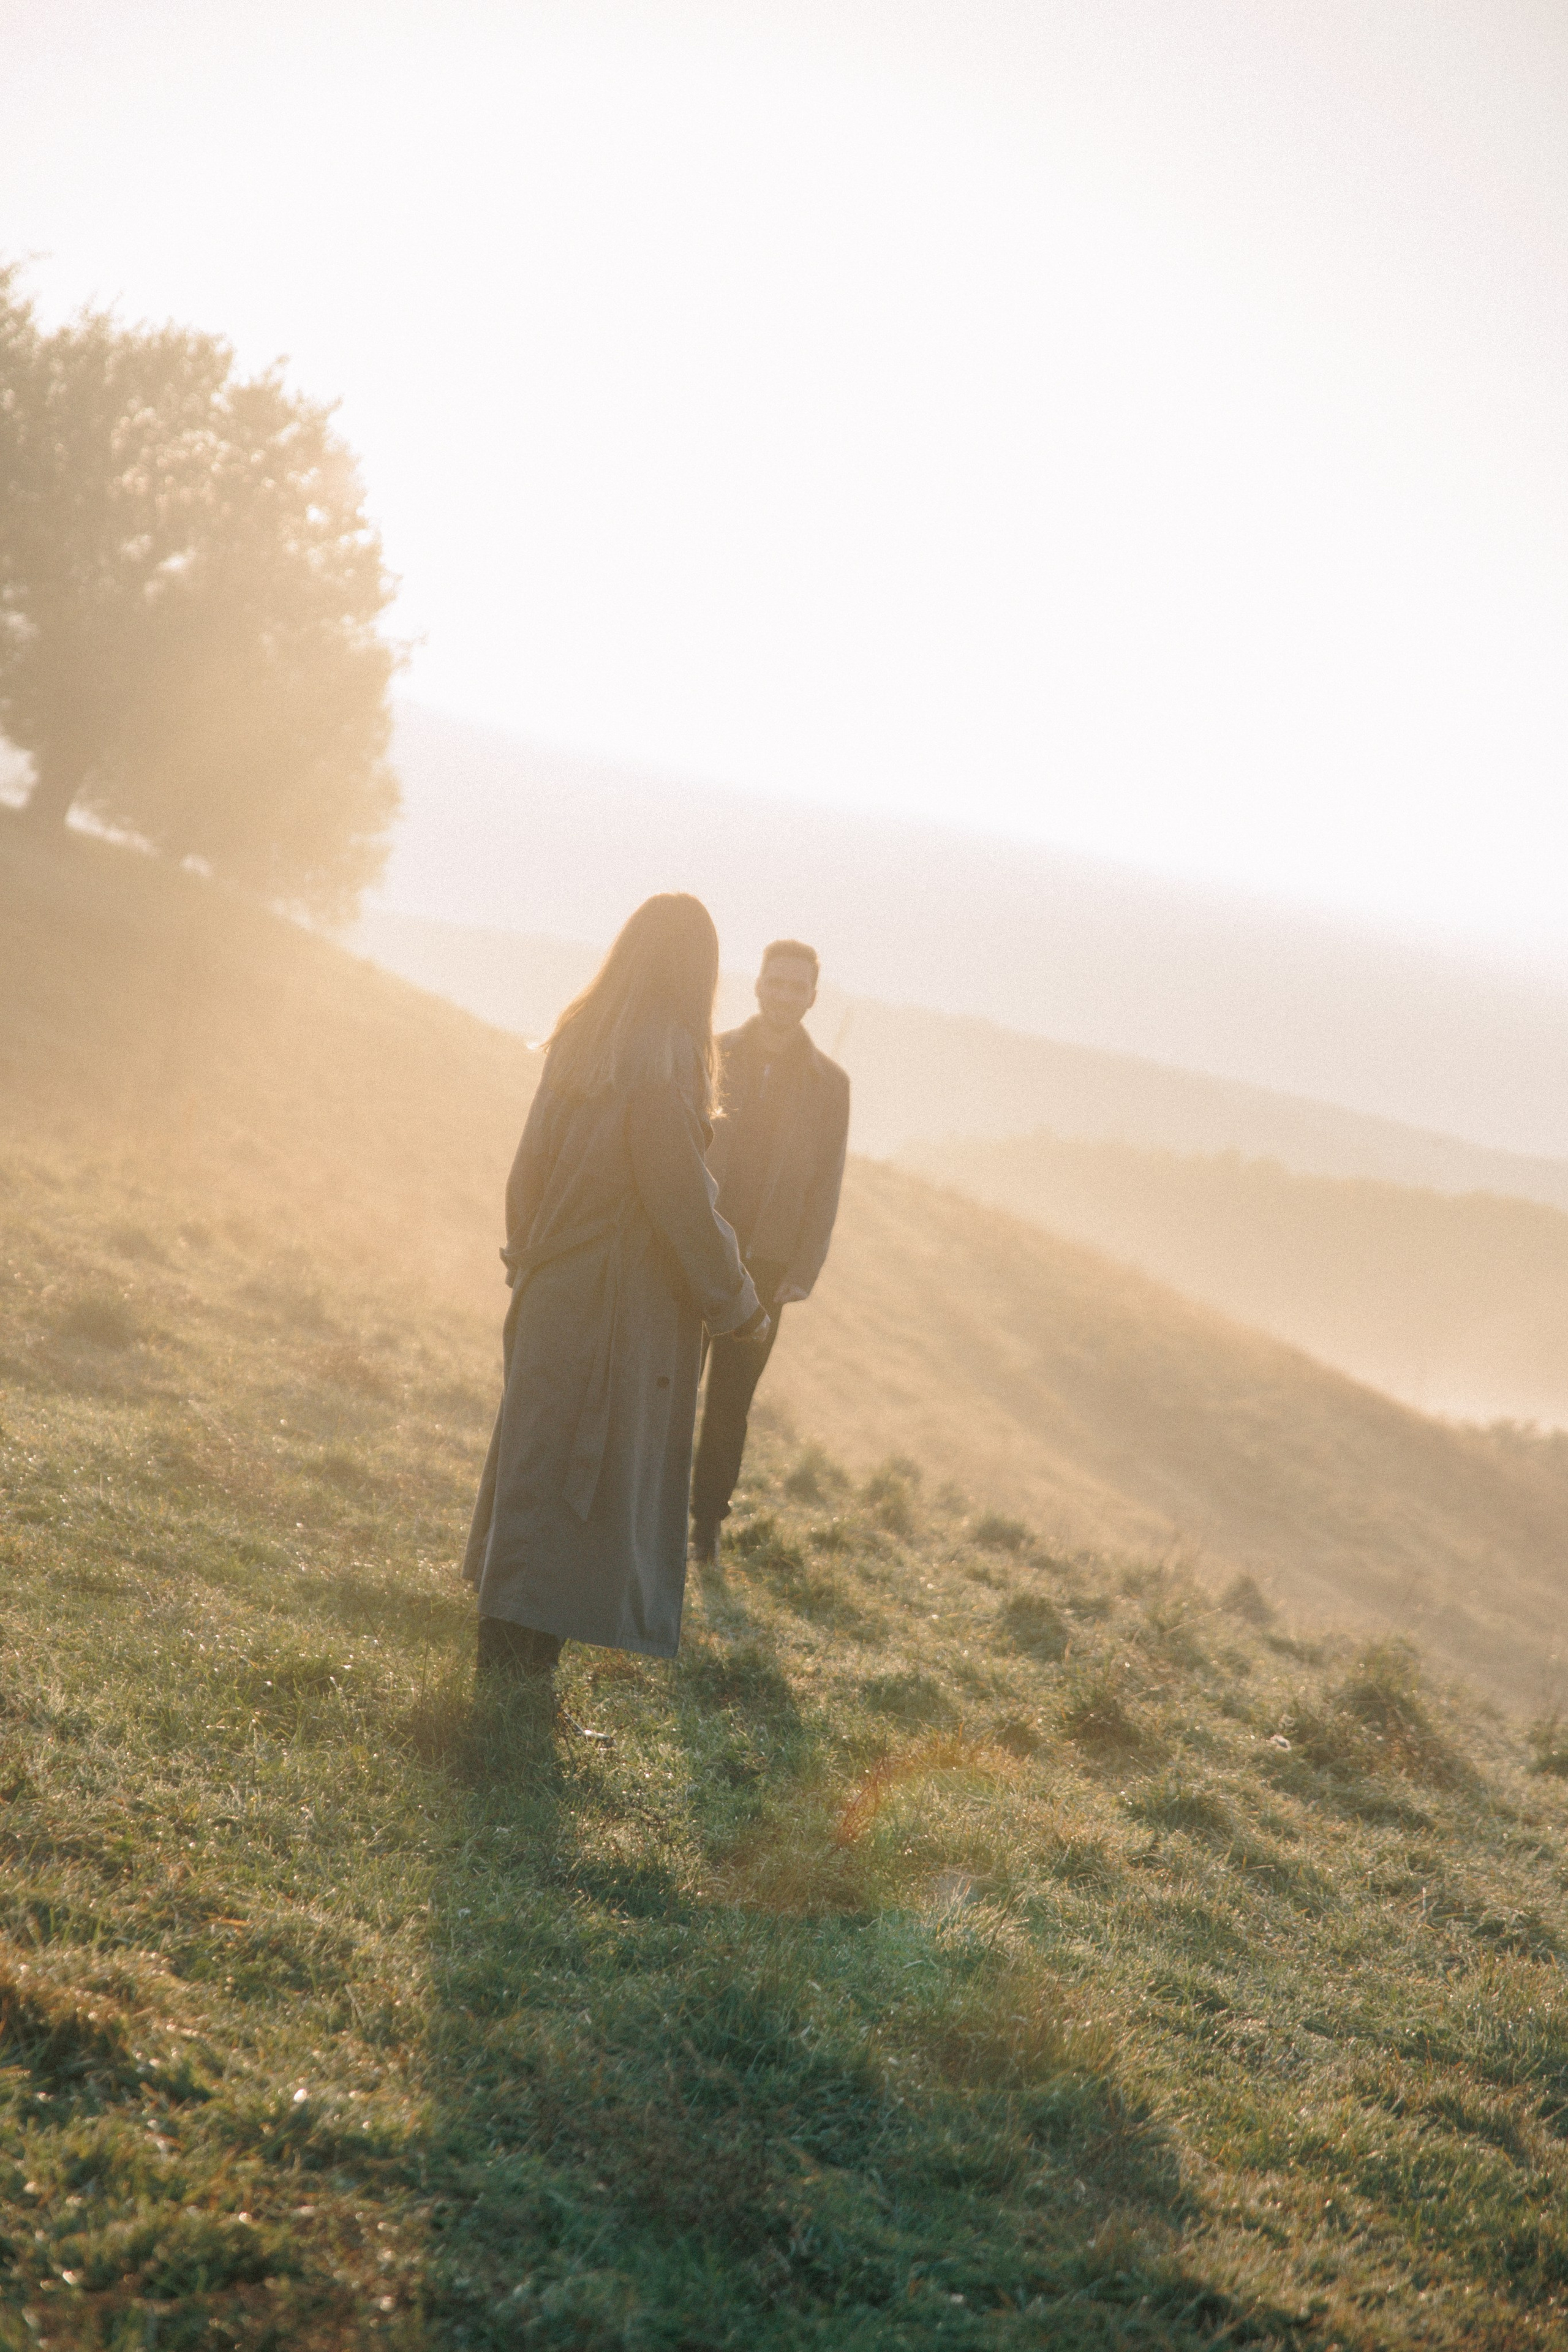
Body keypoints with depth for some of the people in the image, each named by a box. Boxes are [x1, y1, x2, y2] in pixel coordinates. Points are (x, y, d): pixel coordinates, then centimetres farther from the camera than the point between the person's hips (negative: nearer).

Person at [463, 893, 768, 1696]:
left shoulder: (580, 1041, 2)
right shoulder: (662, 1067, -22)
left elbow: (531, 1167, 10)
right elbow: (684, 1205, -19)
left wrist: (528, 1255, 22)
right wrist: (739, 1304, -7)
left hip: (553, 1287, 8)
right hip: (627, 1298, -8)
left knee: (537, 1447, 18)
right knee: (595, 1465, 3)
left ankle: (509, 1628, 29)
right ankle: (527, 1638, 7)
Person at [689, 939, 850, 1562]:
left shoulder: (829, 1084, 2)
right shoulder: (711, 1057, 0)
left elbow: (825, 1185, 2)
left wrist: (804, 1273, -4)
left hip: (764, 1266, 0)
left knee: (730, 1403, 7)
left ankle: (707, 1522, 16)